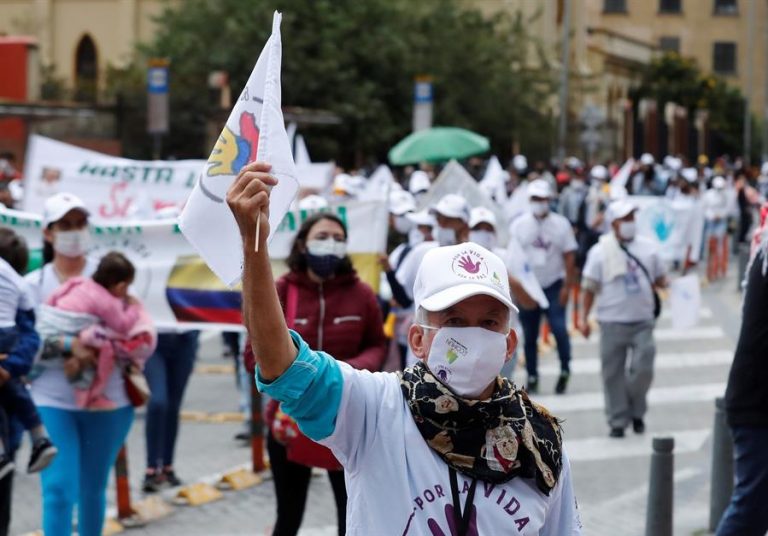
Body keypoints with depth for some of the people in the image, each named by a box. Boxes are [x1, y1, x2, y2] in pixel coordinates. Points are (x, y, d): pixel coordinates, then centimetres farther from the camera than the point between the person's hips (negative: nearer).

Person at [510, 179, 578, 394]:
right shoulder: (518, 225, 1)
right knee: (529, 335, 5)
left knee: (559, 328, -15)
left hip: (553, 286, -1)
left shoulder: (561, 224, 0)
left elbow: (569, 257, 0)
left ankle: (565, 369, 4)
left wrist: (567, 286, -7)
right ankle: (532, 377, 15)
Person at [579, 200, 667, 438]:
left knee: (643, 369, -4)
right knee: (613, 373, 3)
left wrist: (668, 285, -8)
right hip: (612, 322, -1)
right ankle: (617, 420, 13)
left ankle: (636, 411, 19)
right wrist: (584, 317, -3)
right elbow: (590, 287, 2)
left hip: (642, 321, 1)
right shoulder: (600, 251, -1)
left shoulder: (648, 247, 6)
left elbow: (660, 279, 15)